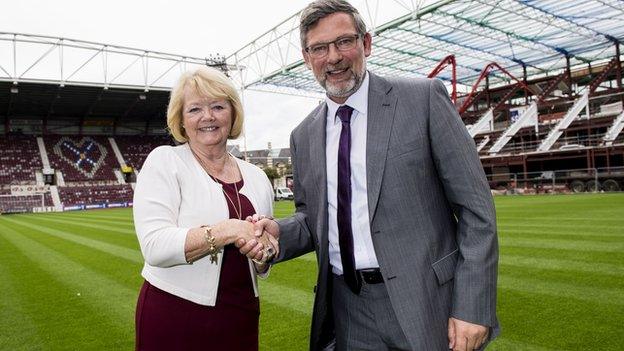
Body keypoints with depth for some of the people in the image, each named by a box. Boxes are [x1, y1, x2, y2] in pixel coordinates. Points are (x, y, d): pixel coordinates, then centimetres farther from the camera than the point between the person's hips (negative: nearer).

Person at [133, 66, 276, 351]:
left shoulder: (256, 177, 4)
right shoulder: (164, 161, -6)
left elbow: (261, 268, 9)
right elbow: (154, 245, -19)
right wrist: (228, 230, -27)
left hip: (240, 318, 4)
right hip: (174, 319, -3)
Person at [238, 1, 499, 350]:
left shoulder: (423, 98, -7)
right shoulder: (304, 136, 6)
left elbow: (475, 207, -8)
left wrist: (472, 308, -12)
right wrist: (278, 233, -8)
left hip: (426, 303, -3)